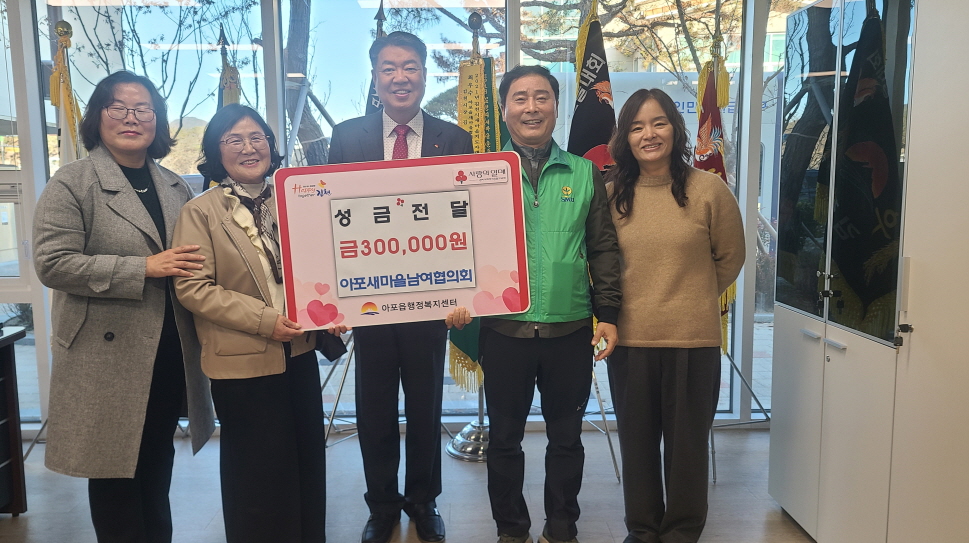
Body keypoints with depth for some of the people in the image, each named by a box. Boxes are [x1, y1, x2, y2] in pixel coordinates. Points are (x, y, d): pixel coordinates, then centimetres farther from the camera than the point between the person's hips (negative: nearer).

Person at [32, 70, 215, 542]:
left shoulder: (175, 187, 12)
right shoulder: (71, 183, -6)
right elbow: (53, 263, -15)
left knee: (158, 465, 18)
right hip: (108, 357, -5)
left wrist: (194, 268, 0)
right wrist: (144, 268, -21)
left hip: (170, 356, 5)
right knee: (116, 469, 7)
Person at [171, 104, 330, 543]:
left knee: (308, 457, 16)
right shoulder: (199, 212, -7)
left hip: (299, 351, 5)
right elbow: (192, 288, -14)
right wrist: (264, 320, -21)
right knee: (260, 470, 9)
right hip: (243, 360, -5)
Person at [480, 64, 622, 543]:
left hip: (570, 329, 1)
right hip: (503, 329, 0)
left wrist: (608, 314, 1)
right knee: (505, 437, 12)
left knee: (566, 437, 14)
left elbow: (603, 249, 5)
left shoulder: (585, 174, 5)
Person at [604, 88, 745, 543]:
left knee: (686, 441, 11)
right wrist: (618, 306, 7)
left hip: (694, 339, -2)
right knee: (637, 441, 14)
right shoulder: (611, 194, 0)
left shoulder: (709, 190, -6)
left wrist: (692, 297, 10)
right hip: (629, 338, 2)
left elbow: (730, 257, 7)